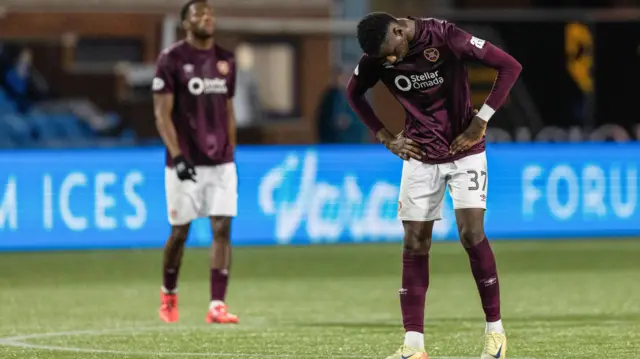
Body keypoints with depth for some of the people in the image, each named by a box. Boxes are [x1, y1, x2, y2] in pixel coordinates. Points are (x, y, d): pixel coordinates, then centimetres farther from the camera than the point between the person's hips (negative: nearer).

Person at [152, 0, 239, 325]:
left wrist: (231, 155, 14)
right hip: (186, 162, -4)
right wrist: (177, 157, -17)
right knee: (180, 231, 4)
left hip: (220, 162, 4)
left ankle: (217, 305, -9)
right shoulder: (172, 59, -6)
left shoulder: (225, 61, 10)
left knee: (222, 228, -7)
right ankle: (168, 294, 29)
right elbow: (162, 114, -9)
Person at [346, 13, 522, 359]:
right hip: (419, 155, 4)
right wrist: (386, 138, 4)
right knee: (414, 244, -2)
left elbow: (509, 66, -16)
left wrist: (480, 121, -18)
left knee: (471, 233, -16)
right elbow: (354, 93, 13)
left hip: (464, 149, -4)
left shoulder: (445, 37, -21)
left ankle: (495, 330, -2)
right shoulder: (376, 58, -8)